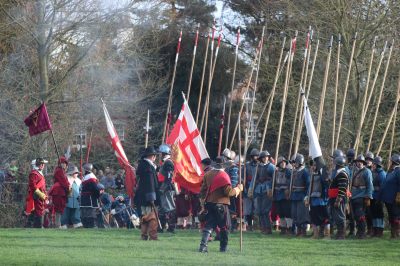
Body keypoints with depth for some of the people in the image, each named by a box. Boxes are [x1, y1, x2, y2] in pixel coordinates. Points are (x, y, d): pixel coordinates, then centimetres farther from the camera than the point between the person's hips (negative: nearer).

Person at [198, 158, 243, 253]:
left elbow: (203, 191, 8)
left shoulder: (207, 174, 6)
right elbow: (228, 192, -15)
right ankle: (223, 247, 14)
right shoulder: (224, 175, -10)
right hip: (221, 204, -5)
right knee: (224, 227, 10)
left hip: (209, 204, 5)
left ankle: (203, 246, -8)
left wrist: (203, 204, 15)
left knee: (208, 225, 6)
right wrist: (238, 189, 1)